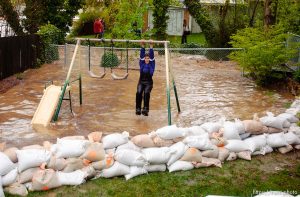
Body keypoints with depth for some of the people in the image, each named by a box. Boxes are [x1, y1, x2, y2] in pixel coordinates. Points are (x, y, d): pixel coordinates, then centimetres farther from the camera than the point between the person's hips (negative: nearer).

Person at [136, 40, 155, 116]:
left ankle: (145, 109, -34)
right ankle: (138, 109, -25)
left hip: (149, 82, -1)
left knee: (146, 93, -30)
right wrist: (142, 47, -5)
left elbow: (152, 56, -2)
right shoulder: (142, 64, 12)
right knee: (139, 93, -26)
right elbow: (141, 55, 3)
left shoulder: (152, 64, 8)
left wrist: (151, 47, -7)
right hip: (141, 82, 2)